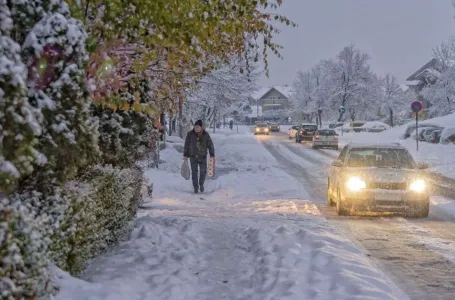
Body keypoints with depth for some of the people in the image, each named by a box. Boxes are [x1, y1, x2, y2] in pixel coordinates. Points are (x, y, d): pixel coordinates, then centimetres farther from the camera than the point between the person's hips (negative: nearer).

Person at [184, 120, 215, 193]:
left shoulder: (205, 134, -3)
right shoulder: (190, 134, -4)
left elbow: (210, 145, 1)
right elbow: (186, 145, 3)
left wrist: (212, 155, -5)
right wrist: (185, 155, 2)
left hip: (203, 156, 0)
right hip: (193, 156, 0)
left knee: (203, 172, 1)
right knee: (194, 172, 0)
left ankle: (201, 184, 27)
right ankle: (196, 187, 10)